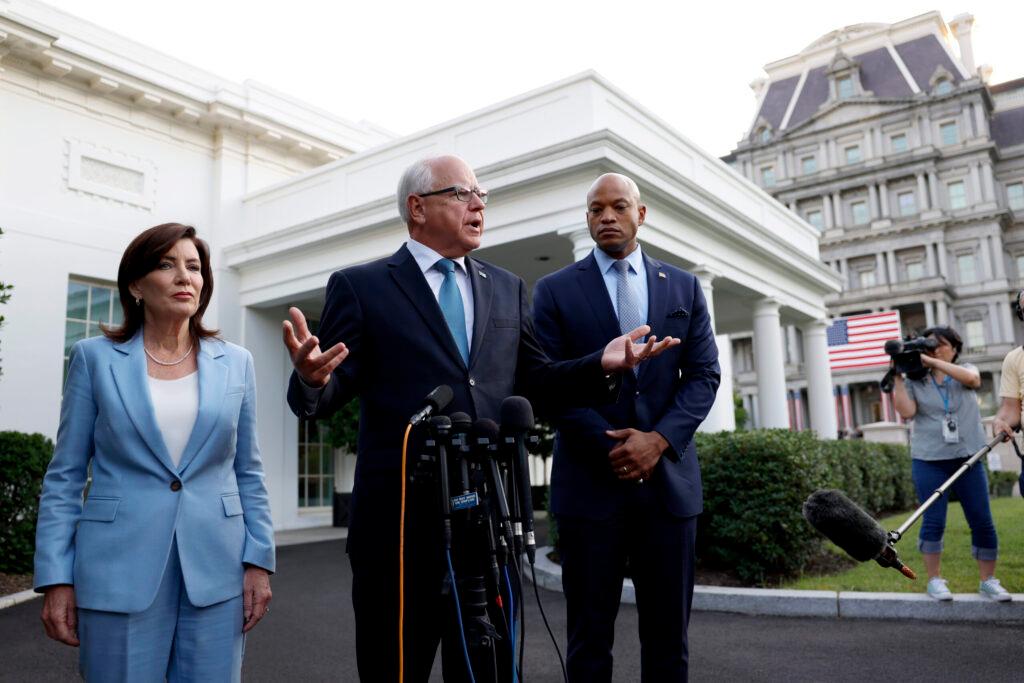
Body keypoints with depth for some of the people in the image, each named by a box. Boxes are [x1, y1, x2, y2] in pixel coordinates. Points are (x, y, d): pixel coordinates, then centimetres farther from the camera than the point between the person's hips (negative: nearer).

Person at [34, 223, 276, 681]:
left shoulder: (235, 363, 7)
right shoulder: (95, 358, 3)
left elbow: (248, 473, 8)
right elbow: (64, 476, 3)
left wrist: (259, 561, 2)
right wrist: (56, 578, -3)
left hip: (216, 572, 2)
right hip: (121, 570, -1)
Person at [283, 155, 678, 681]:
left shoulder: (506, 288, 13)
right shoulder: (360, 286, 0)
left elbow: (534, 379, 12)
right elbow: (324, 398, -6)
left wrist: (601, 365, -5)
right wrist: (311, 379, -30)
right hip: (400, 516, -3)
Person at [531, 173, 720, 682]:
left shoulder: (684, 287, 11)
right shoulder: (555, 290, 4)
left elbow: (704, 375, 5)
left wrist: (659, 440, -10)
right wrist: (610, 446, -12)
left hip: (669, 480, 2)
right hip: (589, 484, -2)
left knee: (668, 638, 10)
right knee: (589, 639, 7)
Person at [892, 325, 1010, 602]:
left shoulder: (966, 370, 10)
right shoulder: (915, 380, 5)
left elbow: (971, 378, -15)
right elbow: (906, 412, -9)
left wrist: (931, 361, -16)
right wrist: (897, 377, -10)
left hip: (968, 458, 2)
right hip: (929, 460, -1)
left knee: (982, 522, 3)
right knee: (933, 521, -1)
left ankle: (989, 580, 16)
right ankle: (935, 580, 10)